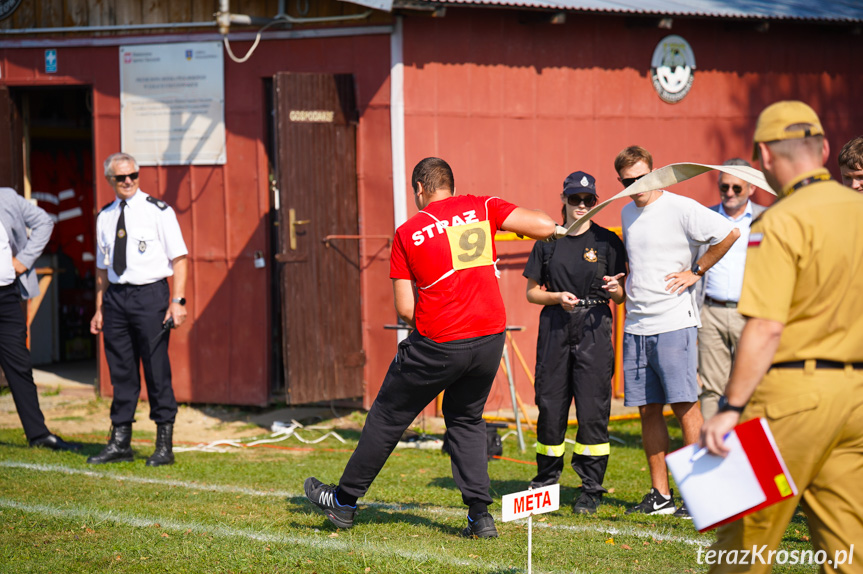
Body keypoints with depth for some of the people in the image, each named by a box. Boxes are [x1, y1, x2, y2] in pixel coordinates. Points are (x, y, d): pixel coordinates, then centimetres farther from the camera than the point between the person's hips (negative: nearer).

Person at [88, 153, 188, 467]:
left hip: (150, 293, -4)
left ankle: (164, 445, 3)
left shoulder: (158, 211, -2)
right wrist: (100, 308, 14)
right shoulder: (105, 217, 11)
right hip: (116, 297, 5)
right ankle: (120, 443, 15)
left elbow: (179, 258, -3)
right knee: (121, 371, 8)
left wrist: (178, 301, -12)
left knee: (157, 371, -3)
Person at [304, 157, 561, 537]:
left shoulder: (407, 233, 0)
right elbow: (542, 225, -6)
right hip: (490, 338, 3)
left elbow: (405, 309, -2)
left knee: (388, 417, 13)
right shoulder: (481, 208, 4)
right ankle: (481, 516, 10)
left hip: (437, 344, -3)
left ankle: (344, 502, 26)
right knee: (466, 420, 20)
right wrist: (556, 230, 17)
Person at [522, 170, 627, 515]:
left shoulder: (607, 241, 4)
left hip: (594, 329, -2)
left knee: (593, 410, -6)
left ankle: (591, 490, 1)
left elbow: (622, 297, 5)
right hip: (555, 328, 2)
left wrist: (614, 289, -18)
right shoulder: (548, 241, 8)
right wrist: (557, 297, -9)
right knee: (550, 406, 2)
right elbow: (531, 292, 10)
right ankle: (545, 482, 17)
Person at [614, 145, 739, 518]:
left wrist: (696, 272, -9)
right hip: (636, 326, 7)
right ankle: (660, 495, 12)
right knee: (648, 410, 7)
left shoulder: (681, 208, -8)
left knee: (685, 406, -8)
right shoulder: (627, 214, 15)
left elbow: (729, 233, -15)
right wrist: (622, 285, 14)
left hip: (673, 323, -7)